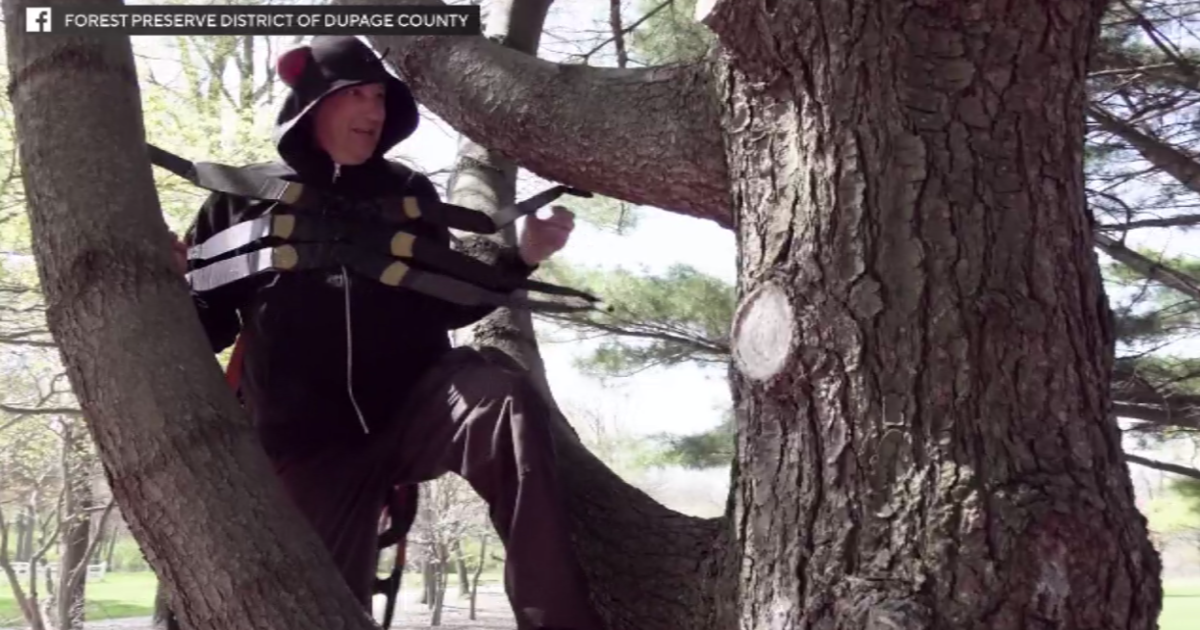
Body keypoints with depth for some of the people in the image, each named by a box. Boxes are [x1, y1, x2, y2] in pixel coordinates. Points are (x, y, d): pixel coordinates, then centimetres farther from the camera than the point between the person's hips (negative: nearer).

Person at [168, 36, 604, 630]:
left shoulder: (407, 193, 12)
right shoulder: (243, 200, 8)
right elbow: (208, 326, 11)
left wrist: (522, 257, 2)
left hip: (415, 406, 0)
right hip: (310, 443, 1)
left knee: (508, 401, -31)